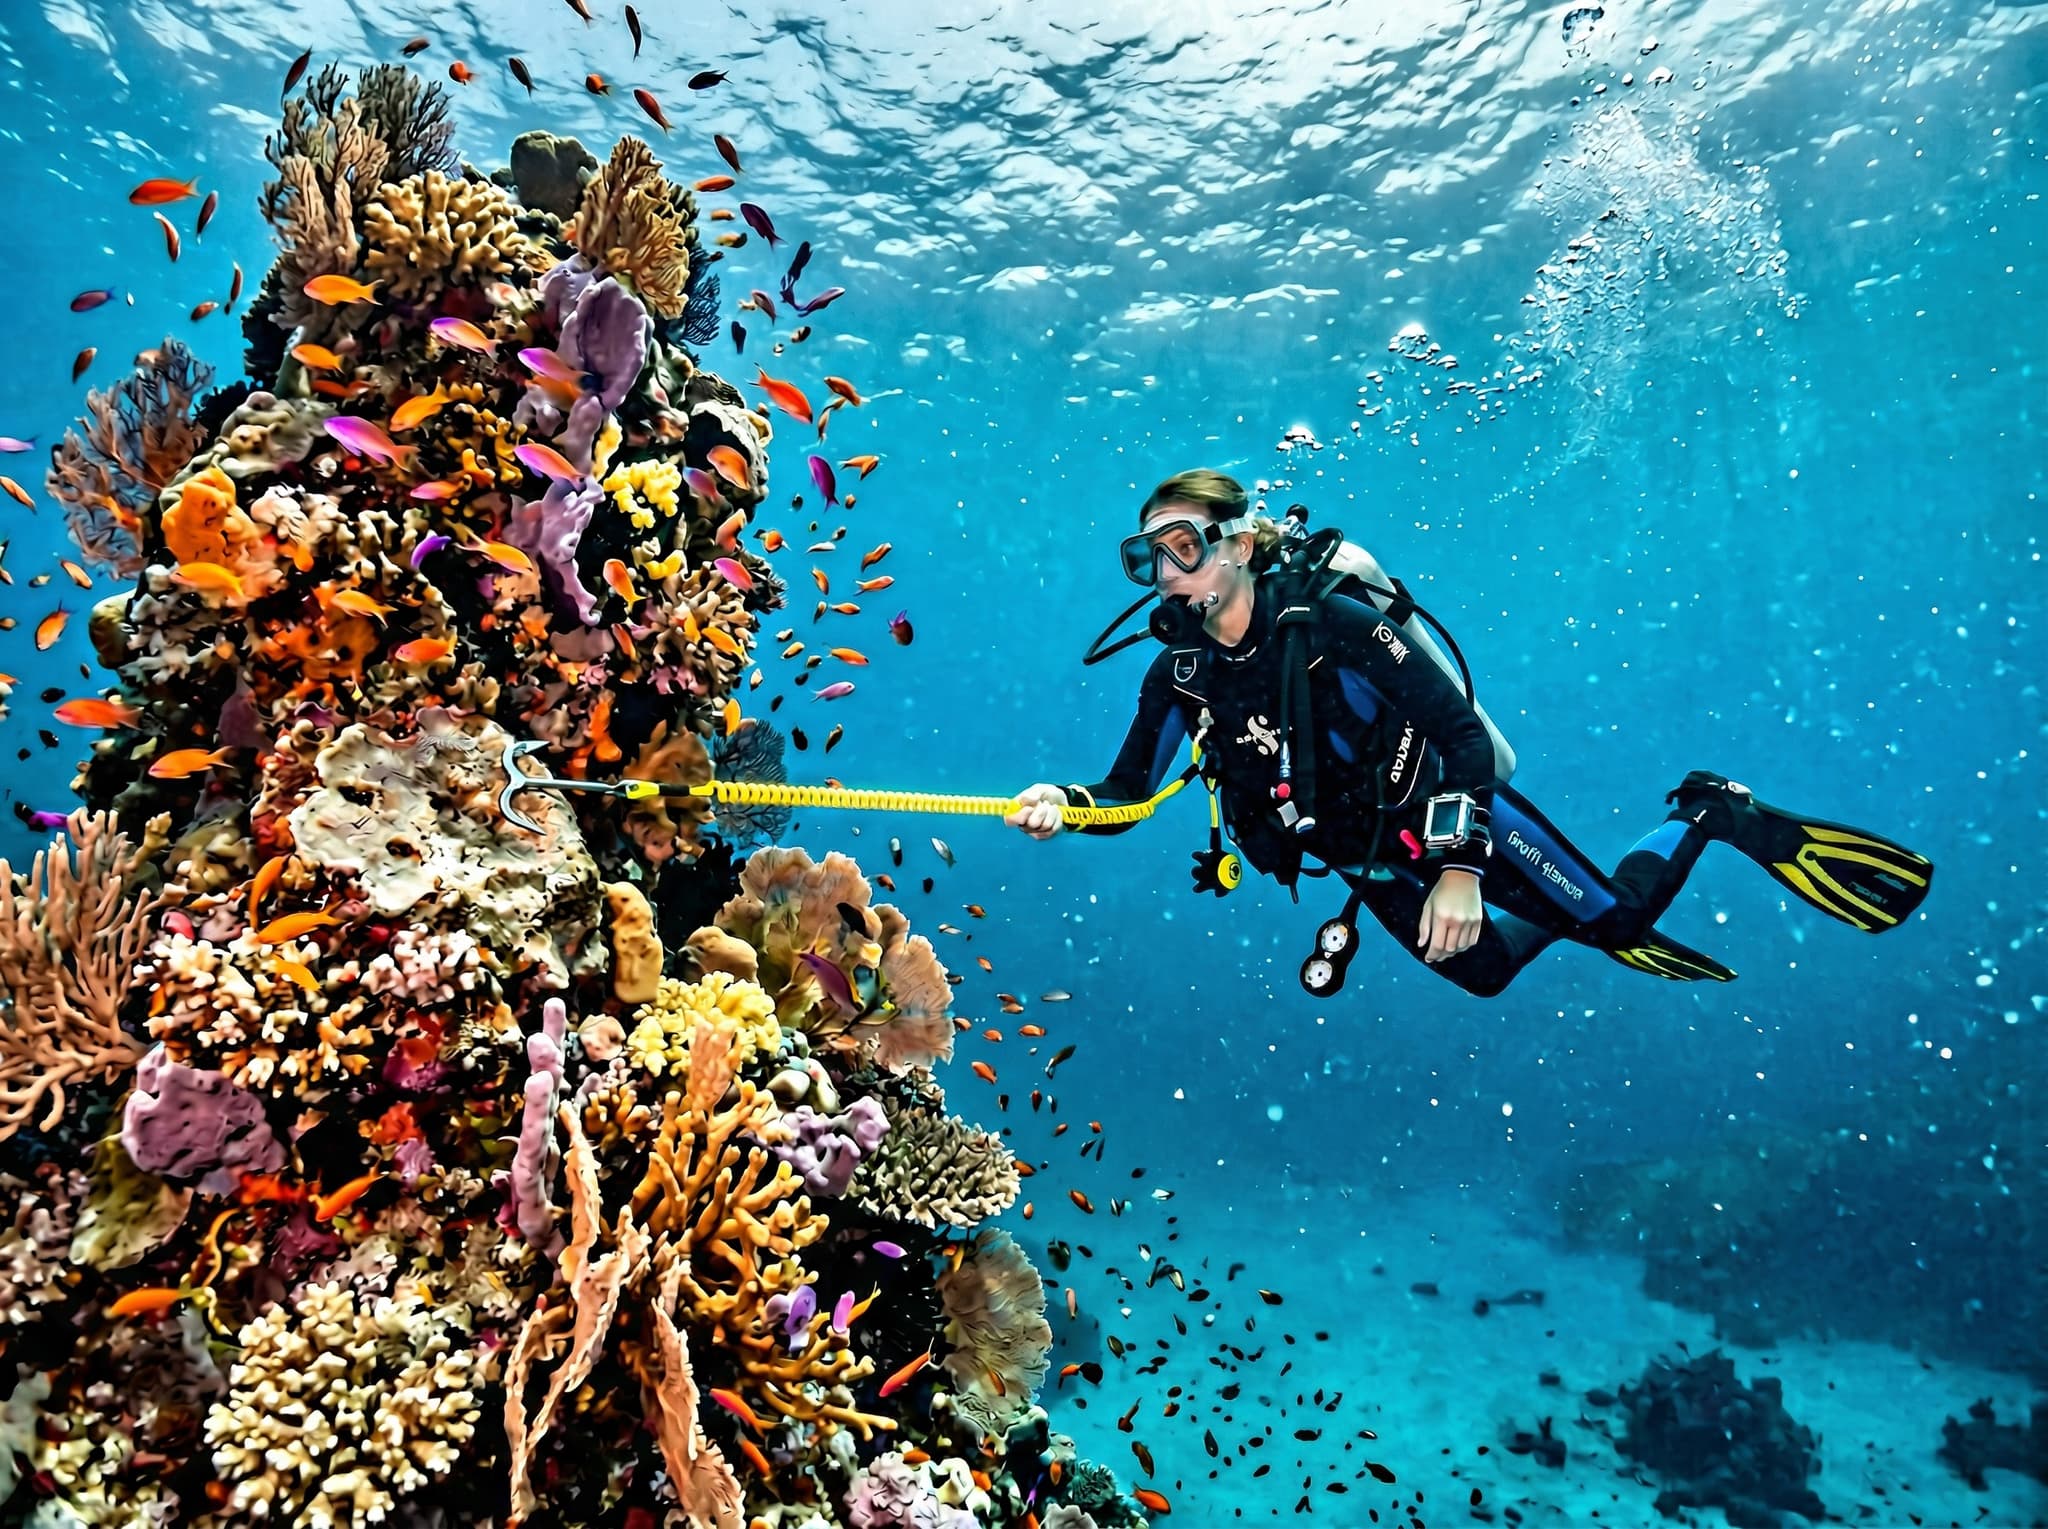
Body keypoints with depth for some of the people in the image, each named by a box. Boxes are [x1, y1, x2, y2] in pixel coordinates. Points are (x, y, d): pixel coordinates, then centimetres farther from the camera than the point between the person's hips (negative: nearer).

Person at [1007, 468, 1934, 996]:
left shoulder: (1328, 622, -28)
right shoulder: (1177, 675, -13)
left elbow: (1464, 734, -26)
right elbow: (1125, 796, -10)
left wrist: (1459, 866, -33)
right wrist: (1062, 803, -31)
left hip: (1448, 810, -5)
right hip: (1369, 861, 5)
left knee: (1617, 917, 3)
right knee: (1481, 972, 20)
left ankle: (1715, 814, 28)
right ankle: (1564, 924, 48)